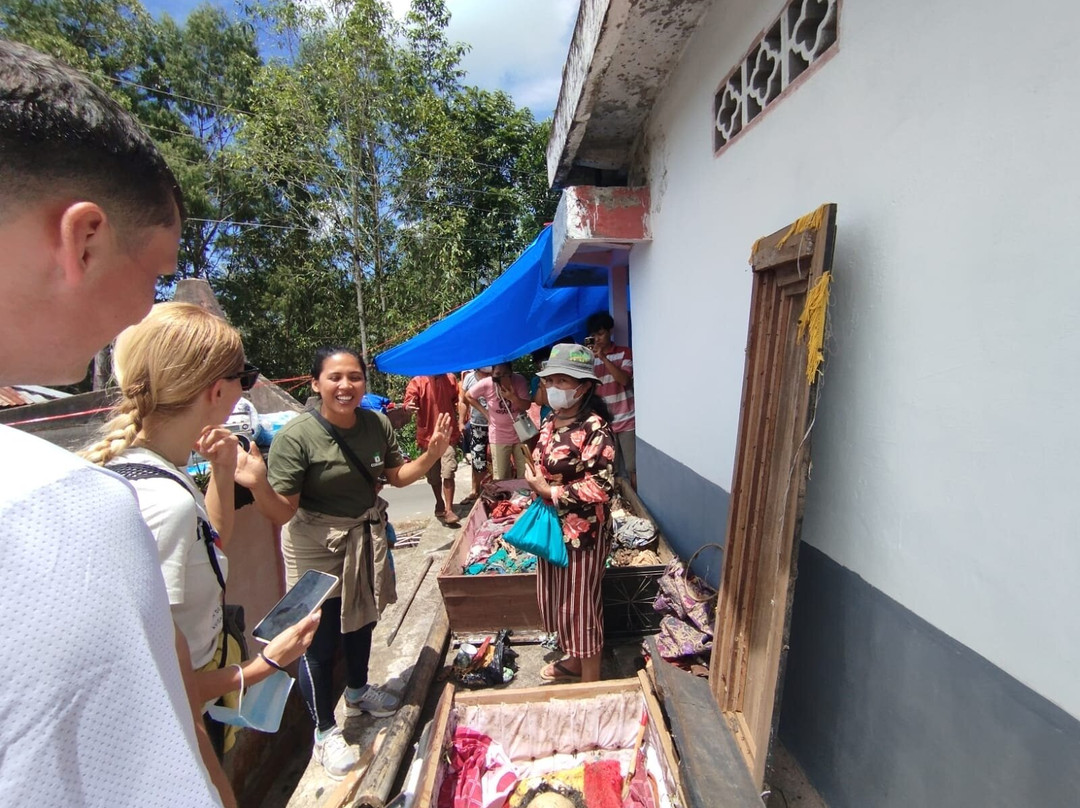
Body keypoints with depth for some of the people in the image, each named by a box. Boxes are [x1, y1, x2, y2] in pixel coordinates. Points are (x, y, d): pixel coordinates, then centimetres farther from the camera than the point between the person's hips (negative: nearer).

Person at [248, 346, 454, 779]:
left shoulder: (377, 423, -10)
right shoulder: (295, 436, -24)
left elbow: (397, 476, 2)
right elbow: (282, 512, -22)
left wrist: (432, 454, -13)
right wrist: (257, 484, -41)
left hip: (364, 536, 5)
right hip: (316, 545, -5)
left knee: (361, 617, 24)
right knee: (320, 639, 8)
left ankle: (357, 690, 53)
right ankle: (325, 731, 35)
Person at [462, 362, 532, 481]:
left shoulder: (519, 380, -15)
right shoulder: (486, 384, -16)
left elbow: (527, 406, -13)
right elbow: (468, 396, 2)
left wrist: (513, 398, -31)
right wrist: (485, 412, -4)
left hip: (520, 433, 1)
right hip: (499, 437, 0)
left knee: (526, 475, 11)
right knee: (501, 479, 7)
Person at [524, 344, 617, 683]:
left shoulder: (594, 429, -21)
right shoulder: (550, 422, 4)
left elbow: (601, 487, -26)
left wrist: (548, 491, -20)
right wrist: (534, 481, -2)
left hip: (582, 531, -8)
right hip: (551, 526, 8)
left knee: (580, 604, 8)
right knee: (556, 598, 22)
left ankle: (591, 682, 31)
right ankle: (574, 660, 46)